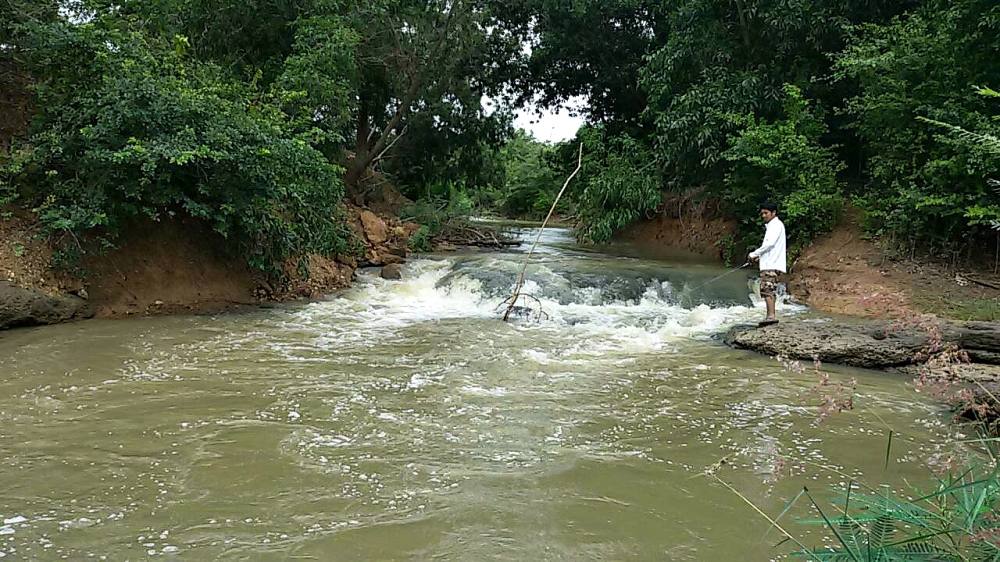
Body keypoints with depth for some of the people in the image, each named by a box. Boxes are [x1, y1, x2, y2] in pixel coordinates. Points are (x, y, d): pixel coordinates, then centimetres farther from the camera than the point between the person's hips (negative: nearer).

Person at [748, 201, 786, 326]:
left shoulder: (776, 225, -7)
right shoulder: (772, 226, 23)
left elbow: (770, 243, -19)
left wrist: (754, 254, -12)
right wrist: (759, 256, 12)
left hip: (772, 264, -10)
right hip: (769, 264, 10)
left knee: (766, 288, -17)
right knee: (770, 290, 10)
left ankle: (771, 315, -22)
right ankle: (772, 316, 13)